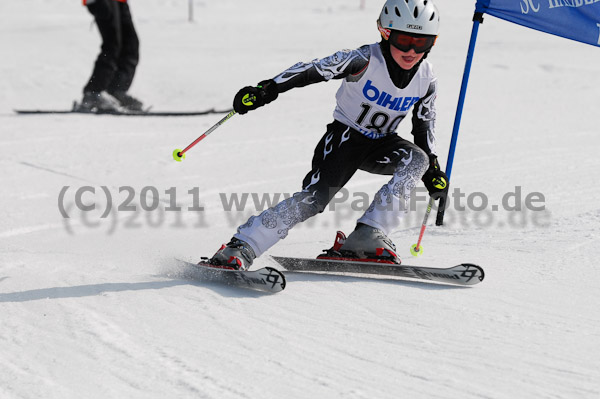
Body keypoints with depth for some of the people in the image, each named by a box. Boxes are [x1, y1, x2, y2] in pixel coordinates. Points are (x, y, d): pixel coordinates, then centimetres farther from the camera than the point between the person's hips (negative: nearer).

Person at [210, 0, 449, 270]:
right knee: (314, 198, -23)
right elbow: (313, 70, -28)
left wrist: (432, 167, -1)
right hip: (344, 136, -4)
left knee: (418, 159, -26)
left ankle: (367, 237, -29)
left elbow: (424, 124, 8)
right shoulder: (365, 60, -22)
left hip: (380, 145, 4)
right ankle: (239, 249, -22)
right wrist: (267, 90, -38)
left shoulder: (426, 80, -7)